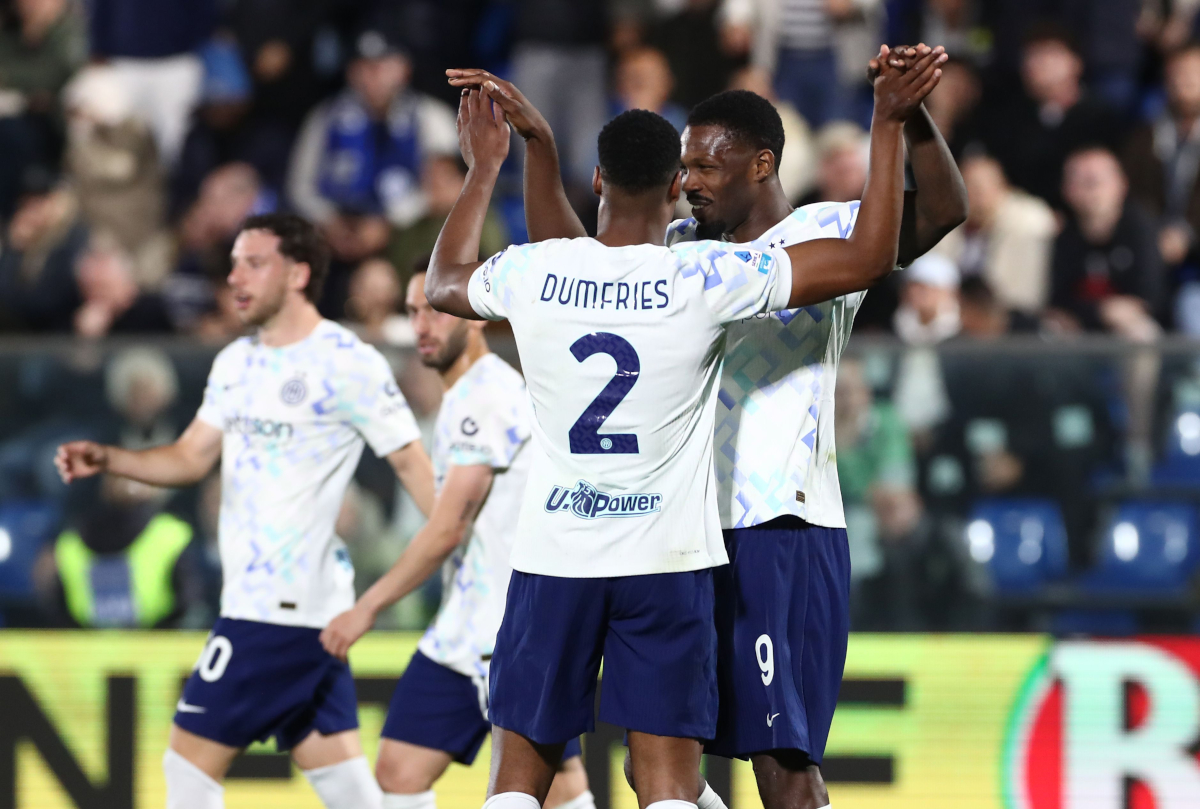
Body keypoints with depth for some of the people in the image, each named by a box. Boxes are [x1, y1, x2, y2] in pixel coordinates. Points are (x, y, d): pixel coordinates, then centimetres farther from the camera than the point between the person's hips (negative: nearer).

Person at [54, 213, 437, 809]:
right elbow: (191, 458, 16)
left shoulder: (347, 364, -11)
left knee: (192, 758, -6)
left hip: (284, 605, -8)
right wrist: (107, 460, -1)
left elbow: (413, 464, -8)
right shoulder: (236, 363, 14)